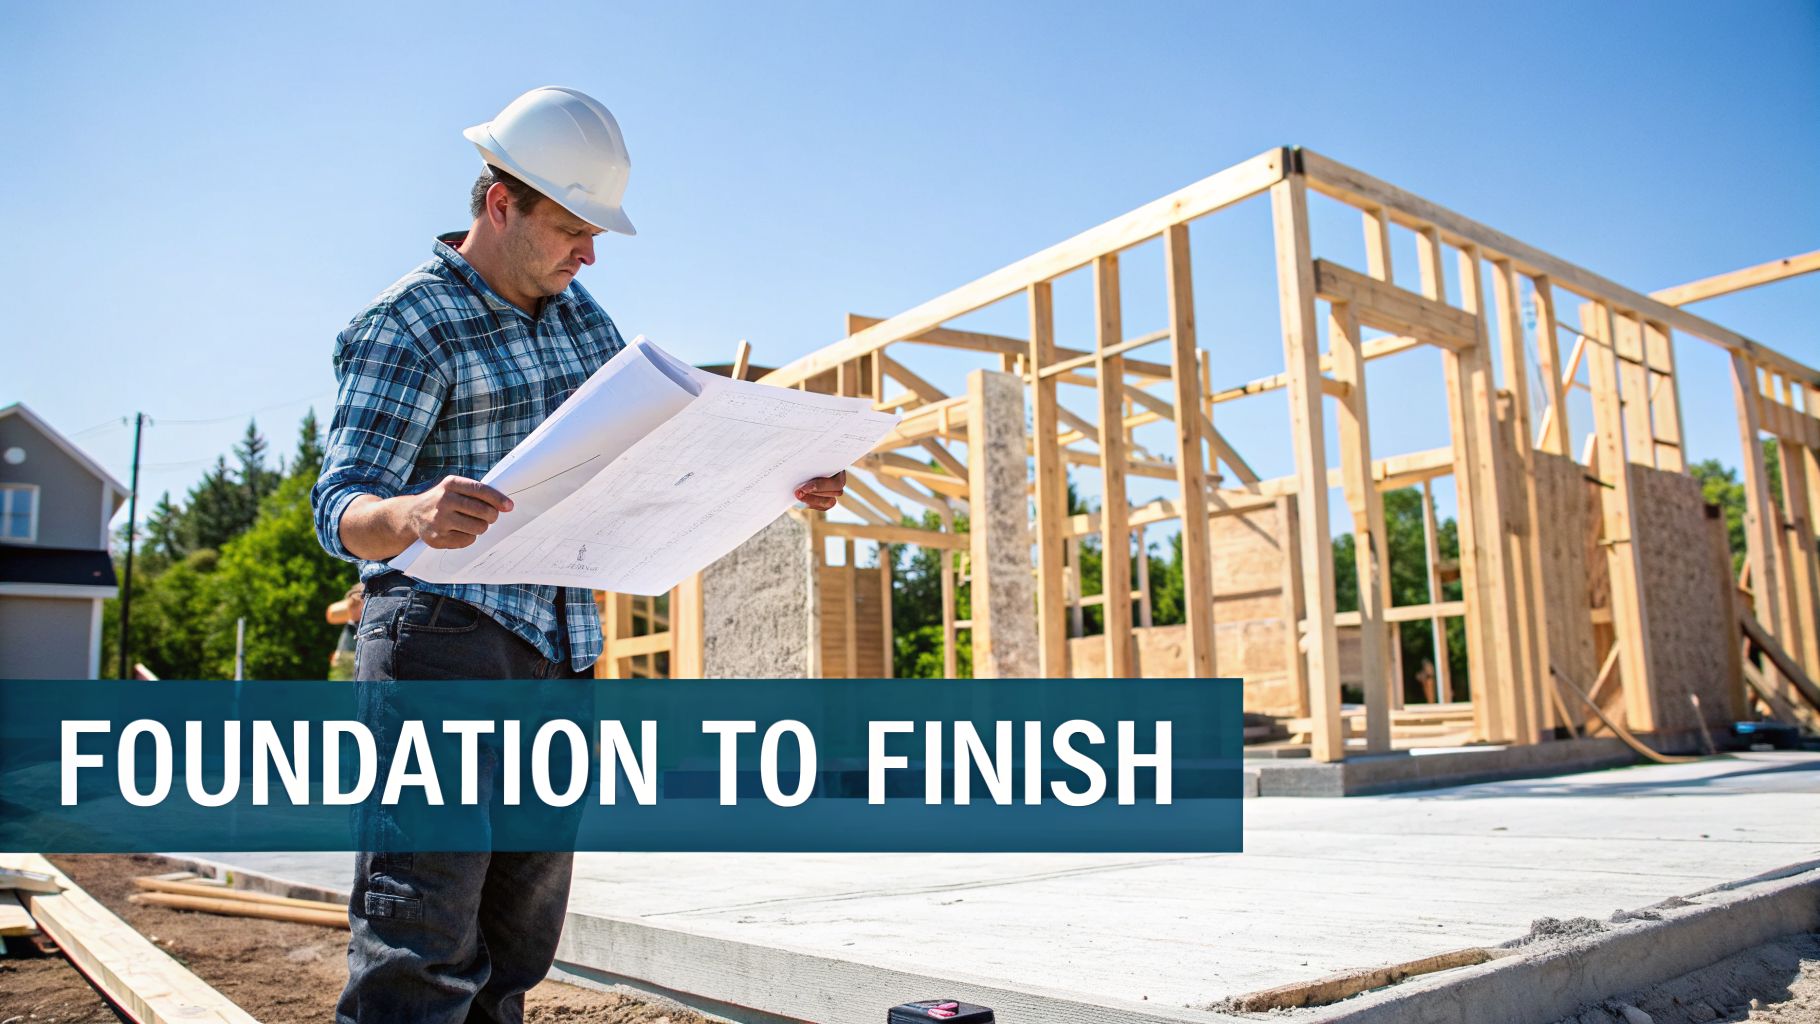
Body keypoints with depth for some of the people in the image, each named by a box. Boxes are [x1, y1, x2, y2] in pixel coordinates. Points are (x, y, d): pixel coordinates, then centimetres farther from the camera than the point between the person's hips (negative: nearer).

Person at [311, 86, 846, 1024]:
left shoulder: (582, 313, 15)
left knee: (520, 928, 11)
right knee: (424, 936, -11)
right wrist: (411, 516, -40)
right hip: (442, 637, -7)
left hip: (561, 649, 7)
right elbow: (342, 509, -15)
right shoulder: (405, 326, -6)